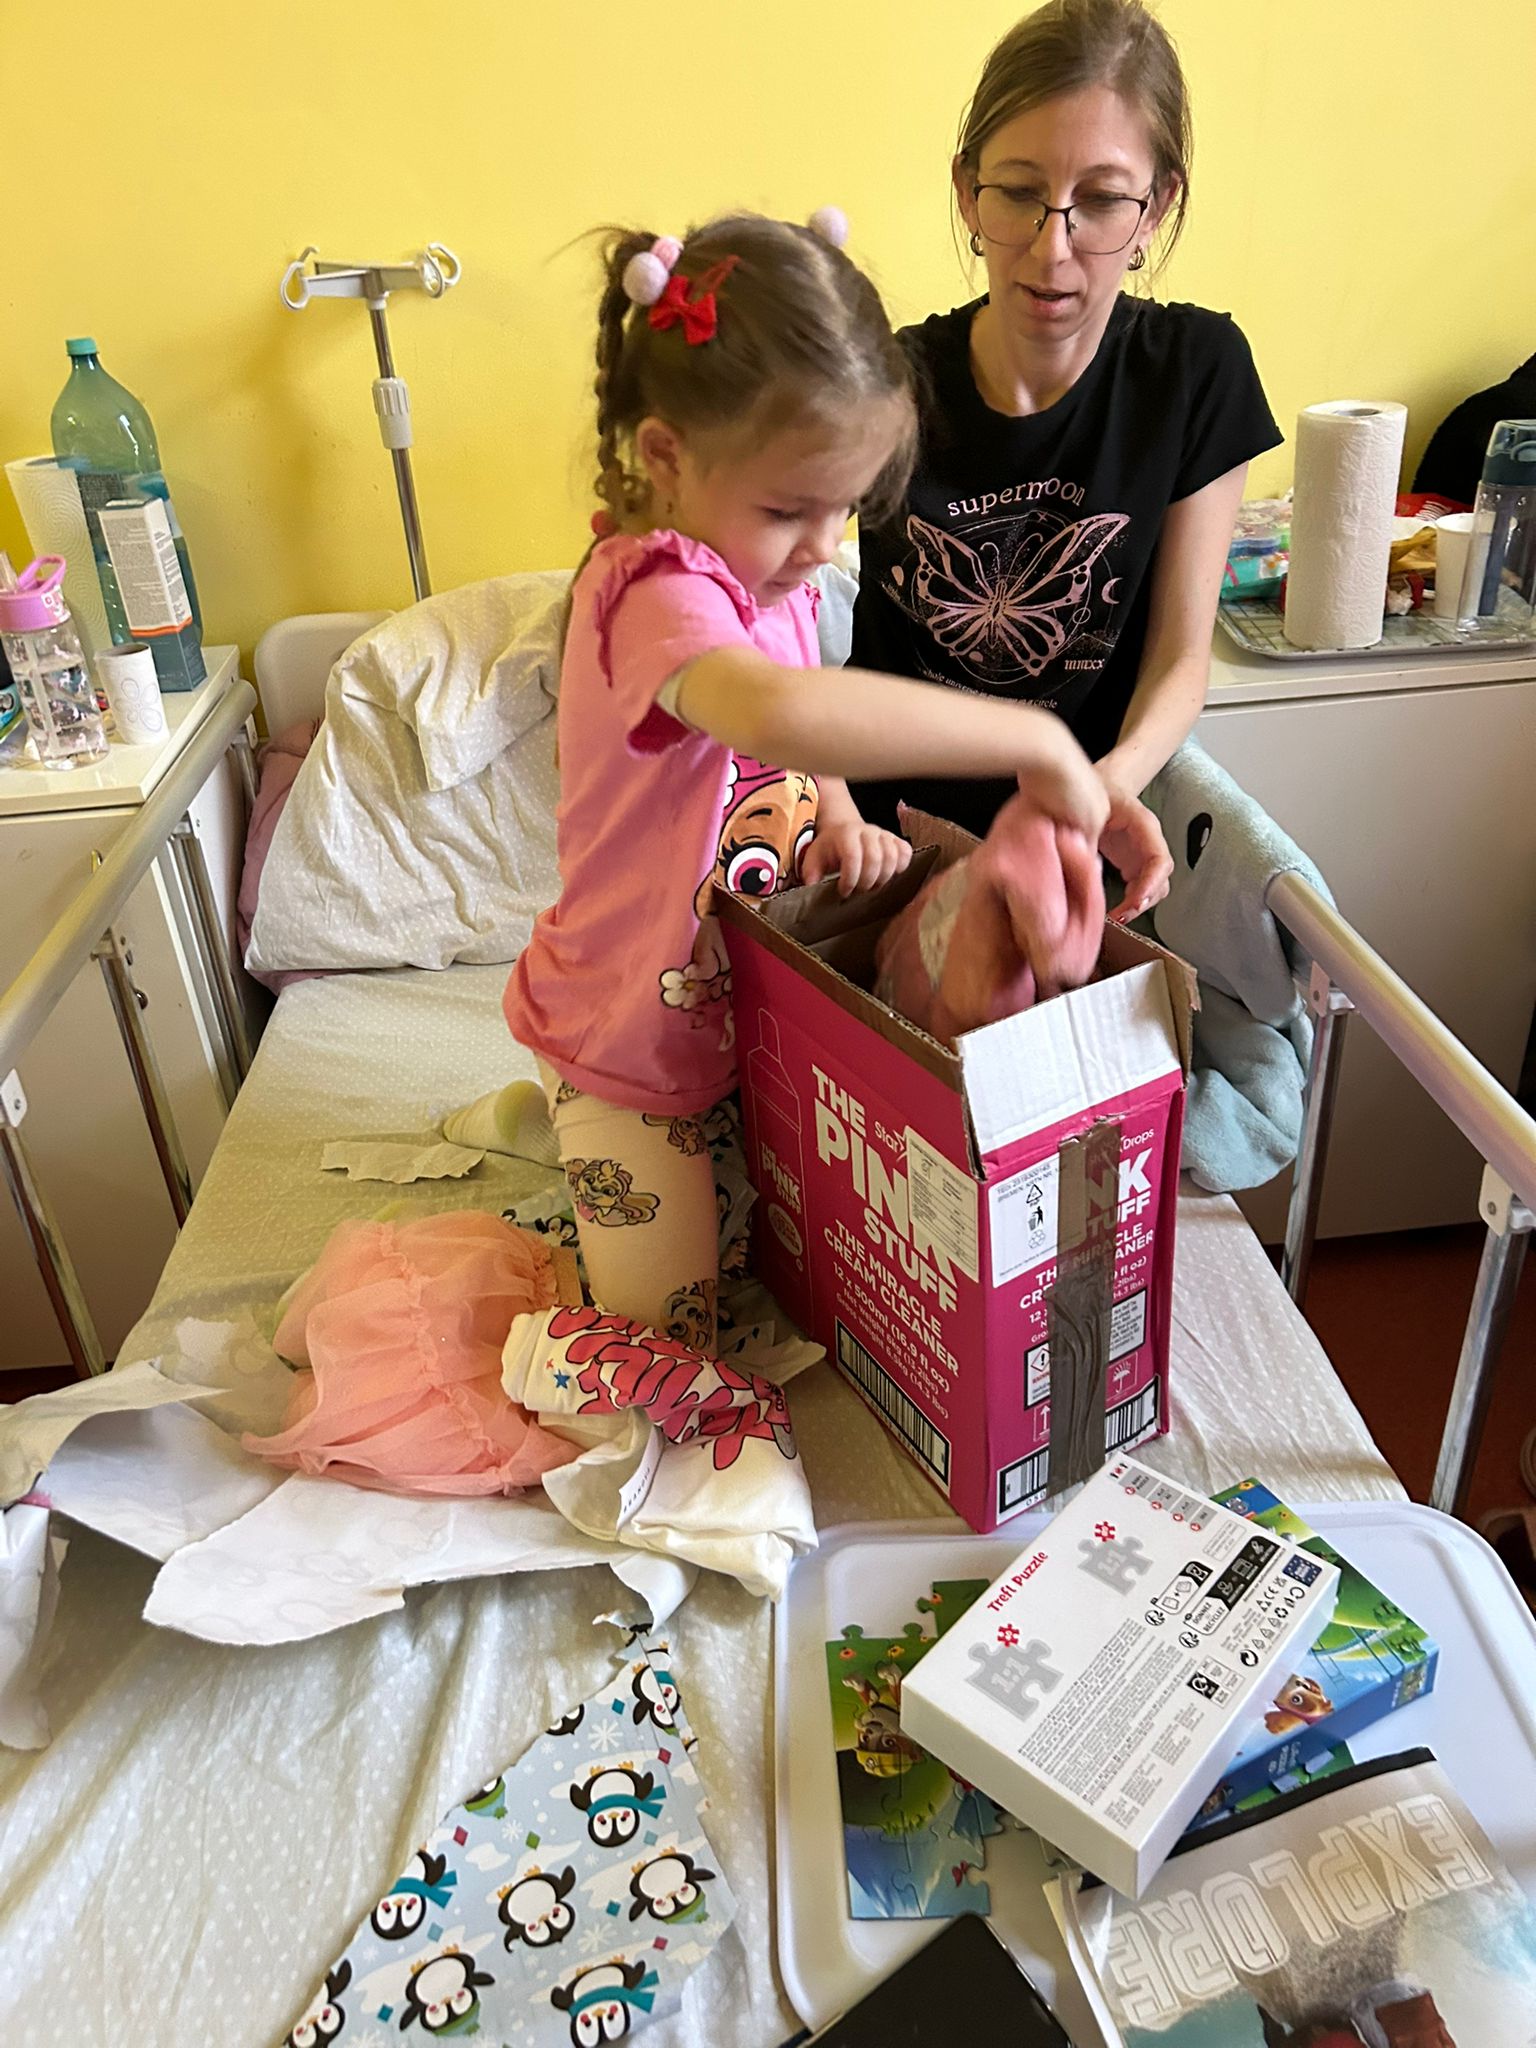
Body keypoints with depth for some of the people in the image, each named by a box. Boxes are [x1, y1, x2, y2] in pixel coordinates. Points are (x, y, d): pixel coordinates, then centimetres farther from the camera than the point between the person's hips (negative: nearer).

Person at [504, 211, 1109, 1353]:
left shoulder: (766, 572, -2)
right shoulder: (660, 591, -31)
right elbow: (773, 711, -55)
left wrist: (843, 821, -10)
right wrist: (1032, 742, -46)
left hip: (747, 1002, 8)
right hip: (632, 1039, -7)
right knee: (673, 1342, 4)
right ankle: (551, 1116, 24)